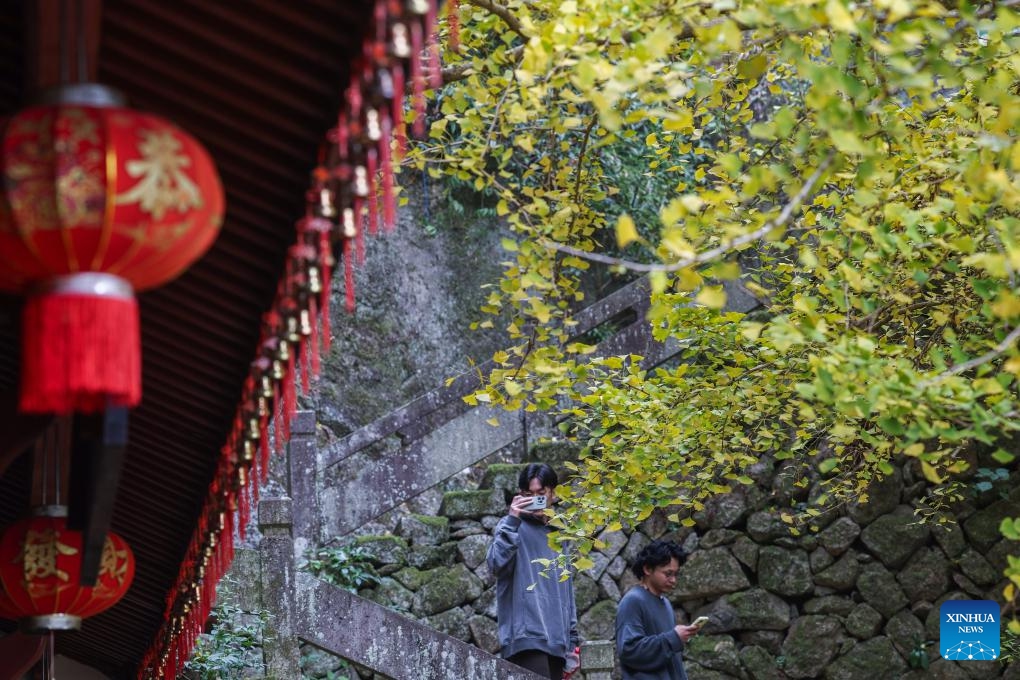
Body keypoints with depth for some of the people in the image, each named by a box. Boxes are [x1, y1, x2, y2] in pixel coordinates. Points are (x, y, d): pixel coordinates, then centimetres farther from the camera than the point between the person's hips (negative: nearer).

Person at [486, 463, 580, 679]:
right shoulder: (513, 527, 1)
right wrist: (512, 520, -18)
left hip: (556, 642, 7)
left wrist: (572, 640, 17)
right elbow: (496, 564, -17)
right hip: (526, 638, -7)